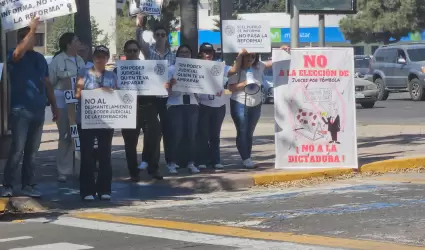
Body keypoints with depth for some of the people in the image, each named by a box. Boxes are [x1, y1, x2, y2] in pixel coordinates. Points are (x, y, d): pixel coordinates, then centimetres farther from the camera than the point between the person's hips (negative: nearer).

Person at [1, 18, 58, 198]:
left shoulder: (40, 58, 15)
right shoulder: (15, 57, -3)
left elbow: (47, 84, 19)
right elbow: (19, 51, -28)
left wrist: (54, 106, 16)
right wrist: (32, 29, -29)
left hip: (38, 110, 6)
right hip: (20, 110, -5)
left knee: (32, 151, 8)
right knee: (17, 149, -9)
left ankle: (28, 185, 13)